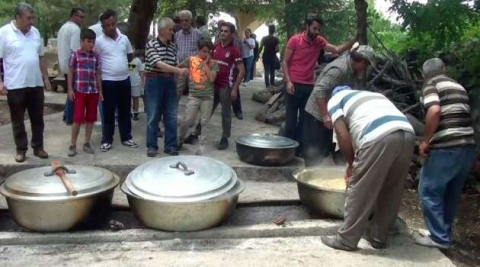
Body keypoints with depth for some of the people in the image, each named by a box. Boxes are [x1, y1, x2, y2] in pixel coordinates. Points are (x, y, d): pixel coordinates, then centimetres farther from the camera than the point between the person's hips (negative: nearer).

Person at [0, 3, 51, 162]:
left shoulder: (35, 32, 8)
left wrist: (45, 78, 13)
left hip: (36, 84, 4)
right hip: (15, 85, -4)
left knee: (38, 118, 11)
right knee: (18, 120, 7)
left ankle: (38, 147, 23)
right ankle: (21, 149, 18)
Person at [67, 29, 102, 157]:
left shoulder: (96, 56, 7)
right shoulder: (75, 55, -3)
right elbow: (70, 73, 0)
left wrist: (100, 91, 11)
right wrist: (70, 89, -5)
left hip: (93, 92, 4)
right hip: (79, 91, -4)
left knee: (90, 118, 9)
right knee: (78, 118, -3)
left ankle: (87, 143, 19)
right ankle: (72, 145, 6)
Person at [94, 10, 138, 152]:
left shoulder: (124, 38, 5)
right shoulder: (99, 41, -7)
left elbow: (130, 56, 17)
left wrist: (120, 64, 9)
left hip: (125, 79, 4)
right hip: (108, 81, -4)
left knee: (125, 111, 12)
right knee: (108, 113, 4)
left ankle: (126, 138, 23)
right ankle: (107, 140, 14)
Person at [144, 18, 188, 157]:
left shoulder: (173, 46, 8)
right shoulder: (151, 44, -9)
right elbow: (159, 64, -21)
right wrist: (178, 70, -27)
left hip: (170, 82, 5)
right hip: (154, 81, -5)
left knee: (171, 116, 6)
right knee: (153, 116, 2)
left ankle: (170, 145, 16)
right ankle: (151, 146, 13)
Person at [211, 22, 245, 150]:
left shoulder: (234, 50, -7)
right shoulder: (215, 47, 8)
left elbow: (242, 71, -8)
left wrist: (235, 88, -13)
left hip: (226, 87, -4)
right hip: (213, 85, 5)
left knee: (226, 113, 5)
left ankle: (224, 139, 14)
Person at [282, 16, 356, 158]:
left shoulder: (319, 41, 5)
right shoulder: (295, 40, -7)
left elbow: (337, 50, 0)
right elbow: (285, 62, -6)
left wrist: (353, 41, -12)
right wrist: (288, 81, -14)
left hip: (309, 85, 5)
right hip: (294, 84, -4)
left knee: (305, 117, 8)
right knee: (291, 117, 0)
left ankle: (299, 148, 16)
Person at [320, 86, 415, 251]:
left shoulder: (335, 99, 22)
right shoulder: (373, 95, 41)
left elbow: (343, 135, 7)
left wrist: (351, 163, 19)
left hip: (380, 137, -7)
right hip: (407, 134, 7)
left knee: (359, 190, 6)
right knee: (391, 191, 18)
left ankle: (347, 239, 15)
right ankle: (378, 237, 30)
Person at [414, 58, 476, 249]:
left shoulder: (431, 84, -2)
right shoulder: (458, 86, 21)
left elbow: (434, 111, -20)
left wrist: (425, 141, -11)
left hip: (446, 148, -8)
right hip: (467, 146, 8)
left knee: (429, 191, 4)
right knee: (451, 194, 17)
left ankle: (439, 238, 7)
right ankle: (444, 234, 26)